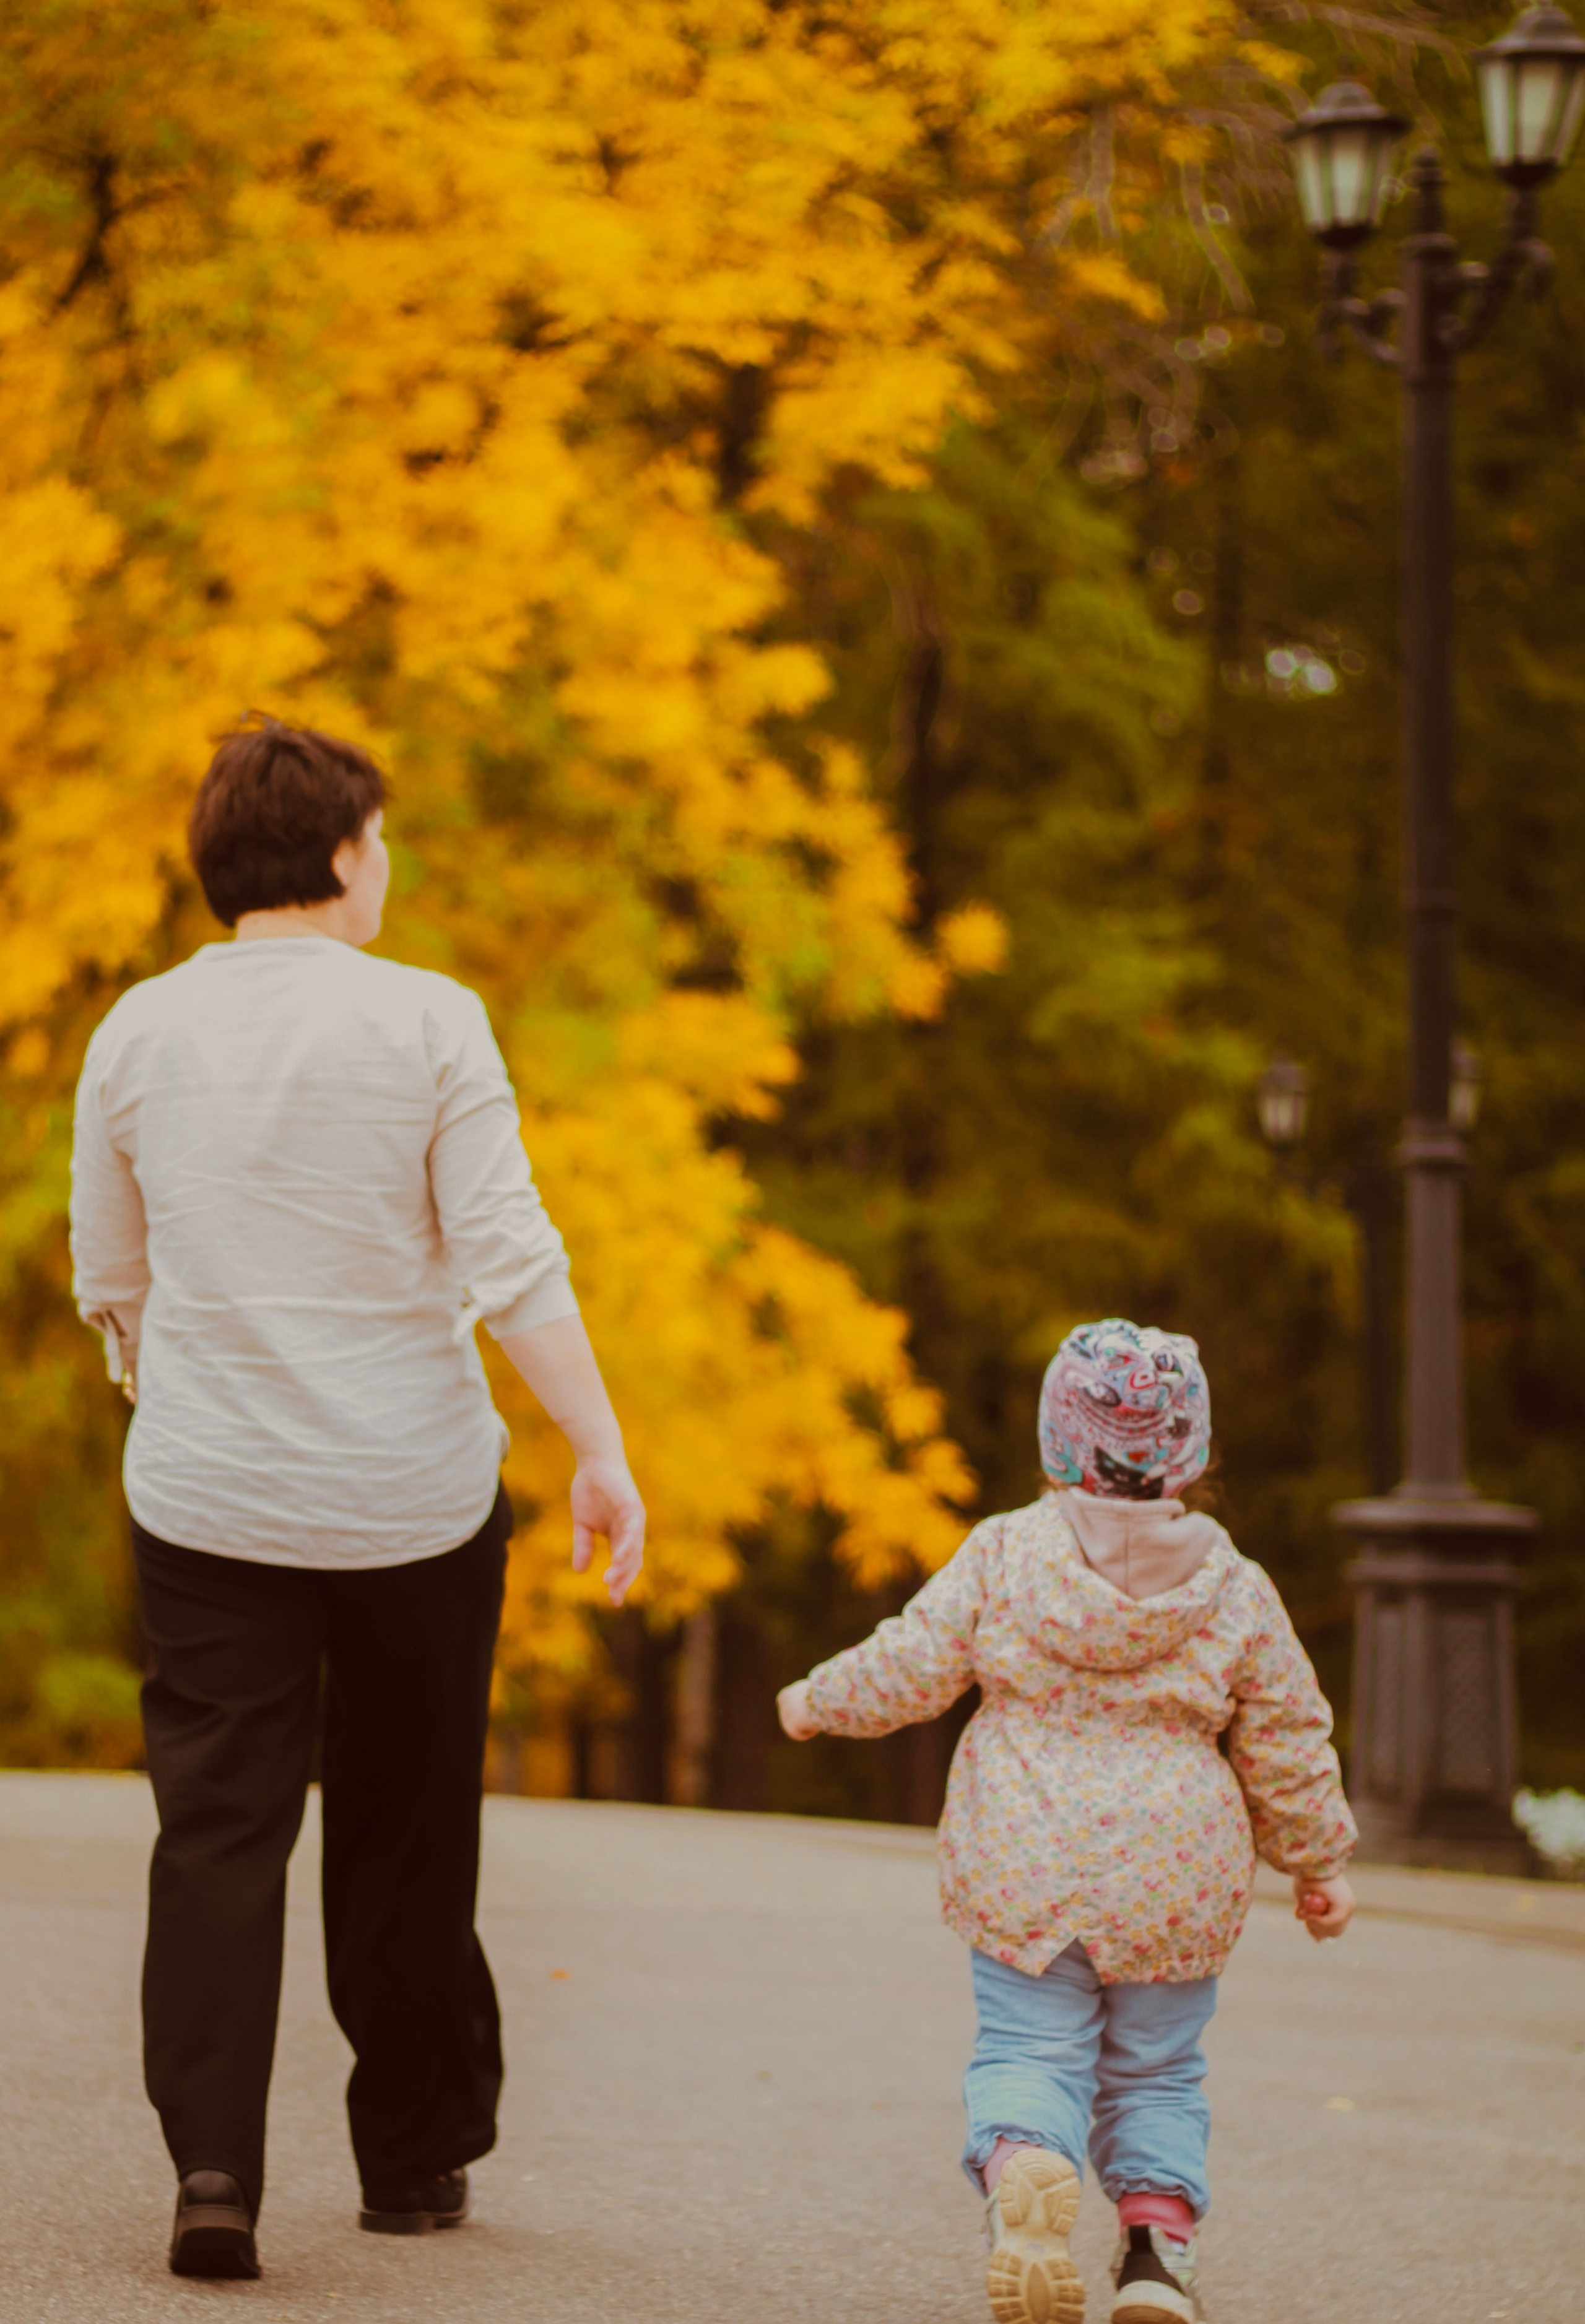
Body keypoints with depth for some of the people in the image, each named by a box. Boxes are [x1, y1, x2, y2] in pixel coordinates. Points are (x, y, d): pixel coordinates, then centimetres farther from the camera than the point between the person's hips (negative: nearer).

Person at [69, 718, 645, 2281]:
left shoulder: (140, 1035, 1)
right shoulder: (426, 1024, -7)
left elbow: (108, 1285, 10)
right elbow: (510, 1266, -12)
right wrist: (602, 1451, -8)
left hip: (207, 1496, 1)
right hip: (412, 1499, -1)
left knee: (216, 1834, 1)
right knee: (405, 1843, 14)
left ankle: (213, 2163, -15)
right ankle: (413, 2157, 24)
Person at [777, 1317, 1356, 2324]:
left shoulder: (1004, 1552, -2)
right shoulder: (1235, 1591, 1)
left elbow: (913, 1665, 1)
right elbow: (1288, 1740, 6)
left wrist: (818, 1700, 20)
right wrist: (1320, 1861, 19)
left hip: (1024, 1870, -1)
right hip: (1176, 1878, 1)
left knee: (1030, 2049, 3)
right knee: (1156, 2070, 15)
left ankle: (1020, 2166, -27)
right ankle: (1159, 2237, -1)